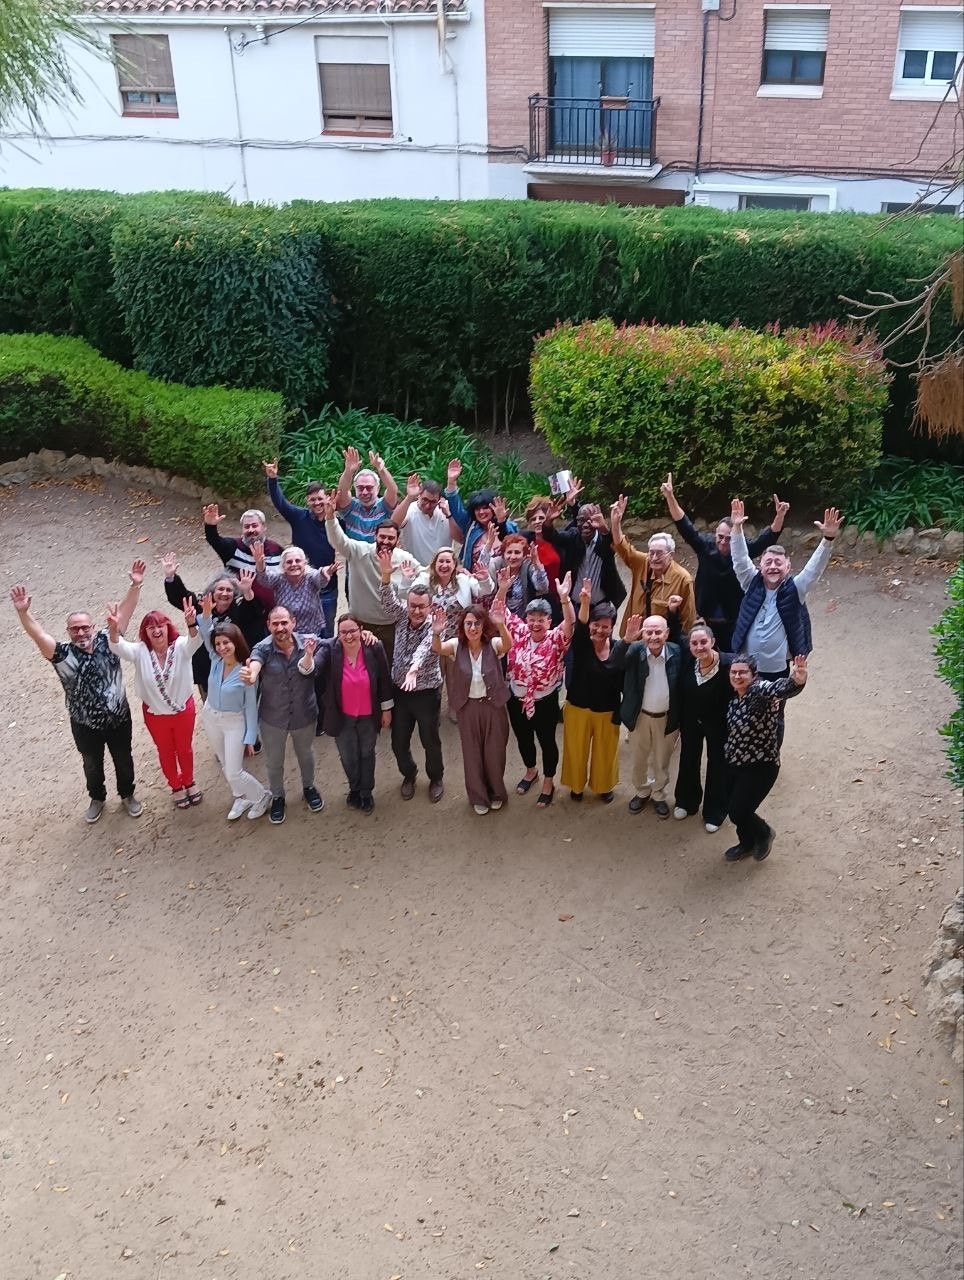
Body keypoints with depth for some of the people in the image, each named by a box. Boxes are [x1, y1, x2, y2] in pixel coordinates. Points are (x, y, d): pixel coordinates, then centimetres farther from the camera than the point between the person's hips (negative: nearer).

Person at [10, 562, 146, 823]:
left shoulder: (106, 642, -14)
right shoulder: (62, 654, -18)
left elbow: (123, 613, -20)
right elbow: (38, 634, -32)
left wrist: (135, 586, -32)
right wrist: (23, 612, -49)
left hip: (118, 718, 0)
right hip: (85, 725, 0)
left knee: (123, 760, 21)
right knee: (92, 764, 23)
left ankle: (127, 795, 47)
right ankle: (97, 798, 49)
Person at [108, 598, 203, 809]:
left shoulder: (180, 647, -19)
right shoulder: (140, 651, -16)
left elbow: (195, 641, -40)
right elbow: (118, 647, -33)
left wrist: (191, 624, -65)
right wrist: (114, 628, -56)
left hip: (184, 710, -1)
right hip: (155, 714, 1)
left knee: (185, 748, 22)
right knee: (166, 751, 22)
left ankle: (189, 782, 49)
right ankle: (176, 787, 46)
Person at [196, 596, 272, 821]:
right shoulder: (216, 660, -10)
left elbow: (251, 706, -16)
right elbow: (206, 635, -17)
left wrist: (250, 738, -13)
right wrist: (206, 613, -37)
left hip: (234, 722, -5)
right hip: (211, 717, 5)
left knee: (234, 773, -5)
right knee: (225, 765, 19)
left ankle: (262, 796, 21)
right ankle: (242, 798, 41)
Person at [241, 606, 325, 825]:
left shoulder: (308, 643, -18)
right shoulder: (263, 648, -23)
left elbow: (306, 669, -24)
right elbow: (255, 665, -40)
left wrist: (309, 654, -46)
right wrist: (250, 676, -64)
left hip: (304, 714, 1)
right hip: (272, 718, -1)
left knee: (305, 754, 27)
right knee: (274, 761, 20)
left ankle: (309, 788, 55)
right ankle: (277, 797, 47)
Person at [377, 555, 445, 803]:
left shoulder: (434, 627, -19)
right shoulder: (402, 617, -4)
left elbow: (424, 648, -40)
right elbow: (388, 601, -23)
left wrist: (414, 667, -61)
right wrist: (386, 575, -41)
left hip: (427, 692, -4)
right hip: (400, 690, 4)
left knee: (430, 741, 11)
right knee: (399, 742, 13)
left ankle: (436, 778, 36)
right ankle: (408, 775, 40)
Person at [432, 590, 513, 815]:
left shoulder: (492, 644, -15)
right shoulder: (457, 645, -11)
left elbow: (508, 645, -38)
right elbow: (437, 649, -32)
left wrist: (501, 625, -60)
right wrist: (436, 634, -56)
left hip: (493, 705, -1)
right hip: (468, 707, 1)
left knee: (495, 752, 14)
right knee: (472, 753, 14)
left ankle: (497, 792, 39)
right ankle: (478, 797, 35)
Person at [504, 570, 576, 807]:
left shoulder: (556, 639, -17)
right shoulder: (519, 632, -6)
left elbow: (570, 623, -34)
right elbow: (501, 614, -4)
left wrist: (564, 597, -51)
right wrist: (503, 591, -21)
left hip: (545, 703, -4)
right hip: (517, 700, 4)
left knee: (547, 742, 11)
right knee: (523, 739, 22)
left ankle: (548, 782, 31)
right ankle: (530, 771, 48)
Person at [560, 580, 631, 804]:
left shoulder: (620, 649, -10)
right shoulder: (581, 644, -17)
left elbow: (624, 681, -7)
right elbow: (580, 627, -38)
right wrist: (585, 603, -54)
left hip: (607, 711, 1)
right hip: (578, 708, -1)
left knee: (605, 751, 19)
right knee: (577, 750, 16)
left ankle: (603, 786, 44)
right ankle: (577, 785, 42)